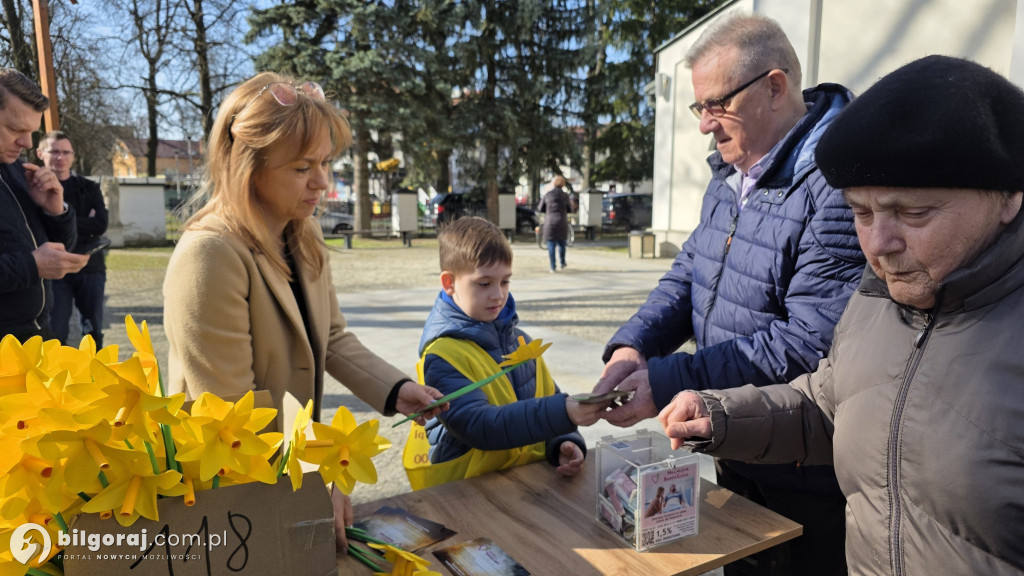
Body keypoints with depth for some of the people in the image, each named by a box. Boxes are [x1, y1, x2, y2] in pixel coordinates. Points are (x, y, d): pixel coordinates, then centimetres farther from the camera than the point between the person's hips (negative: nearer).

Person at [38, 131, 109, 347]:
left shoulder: (89, 188, 10)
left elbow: (101, 225, -5)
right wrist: (85, 224, -12)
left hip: (90, 268, 2)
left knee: (93, 330, 10)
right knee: (55, 333, 2)